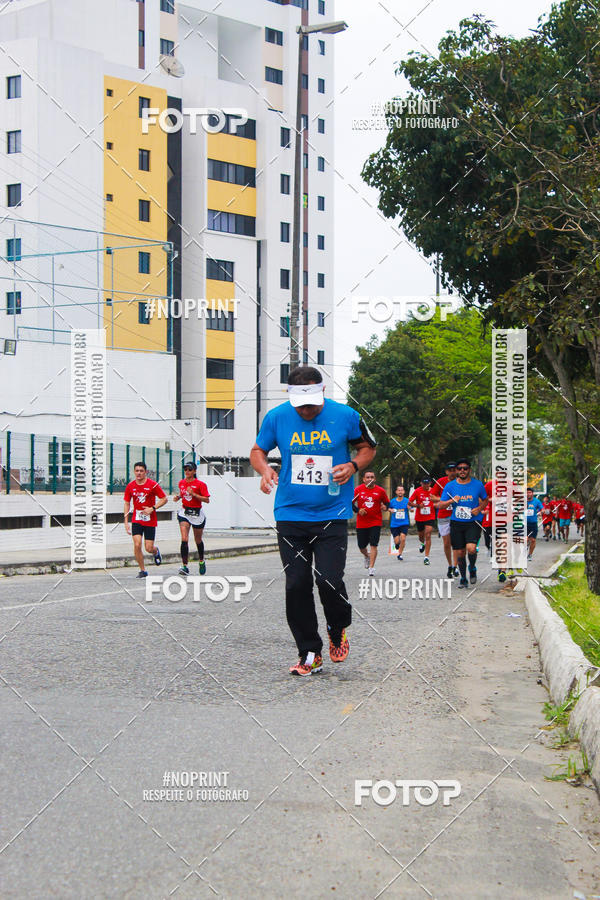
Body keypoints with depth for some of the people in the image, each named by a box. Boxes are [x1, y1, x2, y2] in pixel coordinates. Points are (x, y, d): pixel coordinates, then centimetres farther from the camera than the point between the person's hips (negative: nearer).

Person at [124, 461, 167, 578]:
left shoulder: (153, 485, -8)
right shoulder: (130, 486, 1)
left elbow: (164, 499, -2)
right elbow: (127, 504, 9)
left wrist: (152, 508, -15)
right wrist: (126, 522, 4)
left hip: (150, 521, -2)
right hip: (136, 520, 2)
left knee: (149, 548, -2)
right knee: (137, 545, -13)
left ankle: (156, 551, 37)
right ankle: (142, 570, 3)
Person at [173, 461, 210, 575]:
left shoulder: (200, 484, -11)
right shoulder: (181, 483, 4)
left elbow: (207, 500, -15)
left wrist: (193, 494, -23)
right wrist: (178, 497, 3)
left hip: (197, 514, -2)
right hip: (184, 513, 2)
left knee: (198, 540, 13)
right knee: (184, 539, -15)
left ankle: (201, 561, 41)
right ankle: (185, 566, -17)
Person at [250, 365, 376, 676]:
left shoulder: (345, 416, -5)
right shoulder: (276, 417, -2)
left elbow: (367, 448, 11)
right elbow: (258, 450, 13)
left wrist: (353, 465, -9)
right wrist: (264, 469, -9)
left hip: (332, 515, -2)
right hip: (290, 514, 2)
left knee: (329, 580, -13)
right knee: (296, 584, 0)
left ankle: (338, 630, 20)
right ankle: (309, 654, 13)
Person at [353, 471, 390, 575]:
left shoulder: (380, 491, 0)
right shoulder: (358, 489, 0)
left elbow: (387, 502, 11)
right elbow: (351, 503, 6)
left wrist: (385, 506, -11)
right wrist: (358, 510, -10)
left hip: (376, 522, -1)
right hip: (361, 523, 1)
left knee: (373, 545, -11)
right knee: (361, 546, 9)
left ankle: (371, 567, -6)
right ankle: (367, 556, 43)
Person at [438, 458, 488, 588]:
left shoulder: (477, 484, 1)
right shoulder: (450, 486, 2)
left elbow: (486, 500, 15)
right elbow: (441, 504, 3)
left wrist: (479, 508, -5)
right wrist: (452, 501, -16)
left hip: (473, 522, -2)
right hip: (456, 523, 2)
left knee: (471, 548, -21)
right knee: (461, 552, 5)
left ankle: (472, 568, 9)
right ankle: (463, 579, 23)